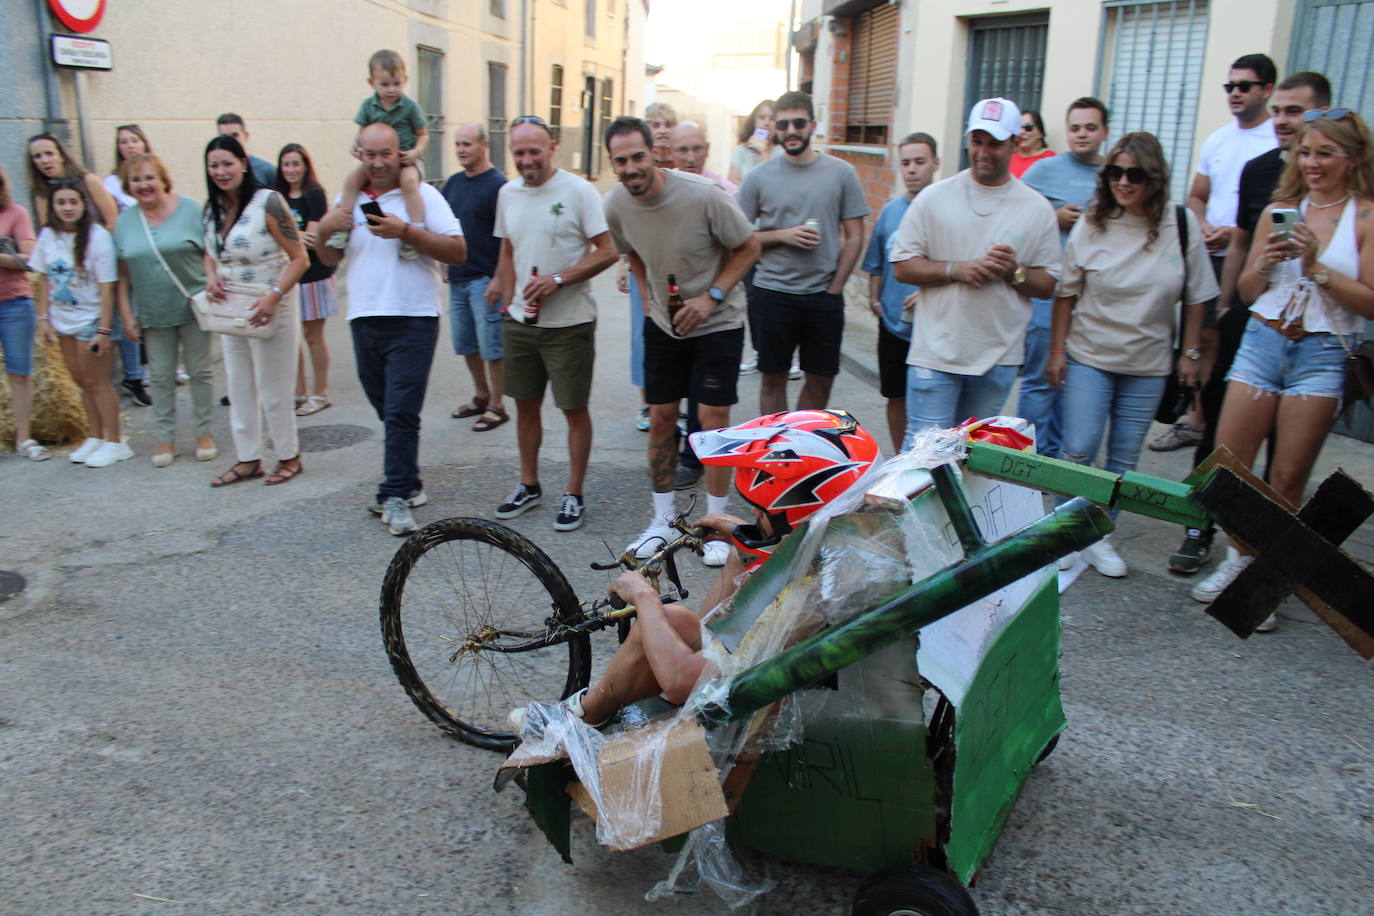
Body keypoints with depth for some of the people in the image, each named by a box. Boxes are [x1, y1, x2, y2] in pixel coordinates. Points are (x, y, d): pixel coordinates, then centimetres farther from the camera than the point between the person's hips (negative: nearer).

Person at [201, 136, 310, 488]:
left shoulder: (267, 202, -14)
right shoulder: (212, 208, 6)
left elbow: (300, 258, -16)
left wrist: (273, 297, -26)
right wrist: (211, 276, -2)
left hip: (268, 309, -7)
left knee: (274, 390, 2)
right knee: (239, 389, 12)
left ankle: (289, 457, 18)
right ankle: (248, 460, 23)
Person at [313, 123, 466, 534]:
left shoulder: (422, 195, -1)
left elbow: (458, 251, -10)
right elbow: (330, 259, 21)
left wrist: (405, 231, -19)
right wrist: (324, 230, -1)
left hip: (412, 319, -5)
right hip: (363, 318, 6)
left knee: (401, 412, -9)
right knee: (388, 411, 12)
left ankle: (396, 494, -3)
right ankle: (408, 483, 25)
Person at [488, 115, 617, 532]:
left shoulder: (577, 190, -10)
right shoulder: (508, 193, 9)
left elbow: (607, 252, -13)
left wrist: (557, 280, -21)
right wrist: (507, 305, 12)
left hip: (568, 324, -6)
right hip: (519, 322, 6)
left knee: (574, 410, 2)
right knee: (526, 404, 15)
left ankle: (574, 495, 14)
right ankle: (528, 485, 30)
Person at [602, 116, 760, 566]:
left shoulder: (703, 195, -24)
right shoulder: (616, 204, -9)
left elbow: (748, 247, -12)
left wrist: (710, 297, -20)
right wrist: (648, 296, 2)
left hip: (718, 322, -4)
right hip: (662, 323, 4)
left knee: (713, 420, -3)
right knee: (661, 419, 7)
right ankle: (663, 519, 22)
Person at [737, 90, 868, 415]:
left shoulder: (841, 173, 1)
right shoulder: (759, 177, 2)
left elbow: (855, 237, 2)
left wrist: (834, 289, -4)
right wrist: (782, 235, -13)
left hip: (824, 295, 1)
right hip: (772, 294, 0)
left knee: (821, 379, 9)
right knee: (773, 377, 7)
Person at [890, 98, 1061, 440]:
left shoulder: (1037, 209, 6)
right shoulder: (935, 197, 2)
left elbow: (1048, 285, 6)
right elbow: (902, 265, -1)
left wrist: (1014, 272, -13)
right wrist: (955, 270, -14)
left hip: (999, 358, 2)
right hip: (936, 354, -2)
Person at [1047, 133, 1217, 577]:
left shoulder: (1181, 224, -4)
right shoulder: (1092, 225, -5)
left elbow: (1196, 296, 3)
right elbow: (1066, 292, 0)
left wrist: (1189, 353, 2)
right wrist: (1057, 349, -3)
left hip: (1148, 364, 1)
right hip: (1089, 357, -1)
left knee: (1124, 458, 8)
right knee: (1078, 450, -5)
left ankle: (1098, 537, 22)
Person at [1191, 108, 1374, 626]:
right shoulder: (1280, 210, 9)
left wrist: (1316, 266, -17)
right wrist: (1265, 262, -8)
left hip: (1323, 353, -3)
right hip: (1262, 341, 3)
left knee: (1288, 477, 1)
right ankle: (1241, 555, 23)